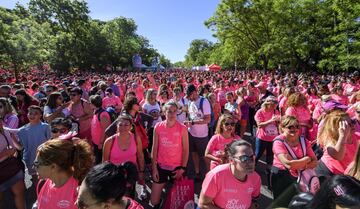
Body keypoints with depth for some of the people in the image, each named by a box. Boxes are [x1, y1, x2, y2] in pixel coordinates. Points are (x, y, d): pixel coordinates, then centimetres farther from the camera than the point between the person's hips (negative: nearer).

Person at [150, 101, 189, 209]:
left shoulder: (182, 128, -10)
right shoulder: (158, 127, -7)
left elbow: (186, 149, -5)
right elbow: (155, 148, -2)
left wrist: (183, 168, -8)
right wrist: (154, 167, -2)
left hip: (177, 167, -1)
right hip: (161, 166, 1)